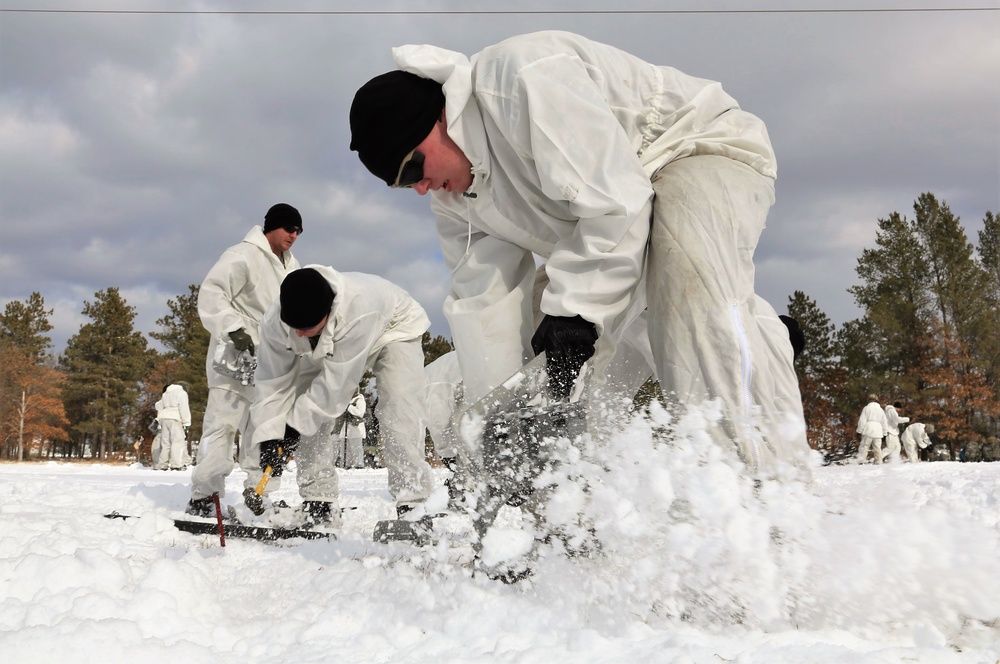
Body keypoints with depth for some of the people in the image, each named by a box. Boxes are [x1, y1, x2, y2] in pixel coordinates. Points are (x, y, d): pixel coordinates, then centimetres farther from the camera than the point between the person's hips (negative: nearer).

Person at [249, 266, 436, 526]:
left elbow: (337, 381, -39)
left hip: (393, 328, -5)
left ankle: (410, 506, -15)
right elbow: (273, 381, -19)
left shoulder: (359, 307, -46)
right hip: (328, 348, 5)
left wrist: (295, 425, -31)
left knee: (399, 414, -22)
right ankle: (319, 503, 2)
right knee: (311, 413, -9)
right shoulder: (275, 322, -29)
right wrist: (269, 435, -28)